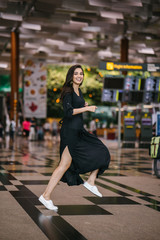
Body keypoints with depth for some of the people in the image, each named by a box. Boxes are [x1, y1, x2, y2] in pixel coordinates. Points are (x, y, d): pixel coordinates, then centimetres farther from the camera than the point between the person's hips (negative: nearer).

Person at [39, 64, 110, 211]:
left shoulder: (79, 91, 16)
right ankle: (46, 196, -4)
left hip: (79, 131, 9)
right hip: (70, 131, -9)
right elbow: (68, 111, -24)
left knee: (101, 153, 9)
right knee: (65, 165, -9)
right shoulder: (68, 91, -11)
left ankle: (90, 182, 15)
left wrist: (84, 106, 10)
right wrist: (86, 108, -18)